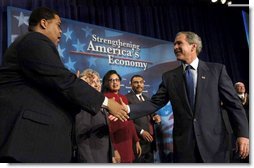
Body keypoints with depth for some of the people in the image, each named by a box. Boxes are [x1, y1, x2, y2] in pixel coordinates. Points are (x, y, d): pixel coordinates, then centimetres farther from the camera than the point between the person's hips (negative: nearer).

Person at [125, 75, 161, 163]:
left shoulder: (146, 98, 20)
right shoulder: (127, 98, -6)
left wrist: (155, 117, 2)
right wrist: (141, 131, -17)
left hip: (150, 139, 7)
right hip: (138, 140, -7)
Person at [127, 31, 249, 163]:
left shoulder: (216, 69, 2)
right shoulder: (169, 76, 7)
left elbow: (233, 103, 0)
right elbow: (155, 103, 1)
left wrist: (242, 133, -7)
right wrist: (128, 110, -14)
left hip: (214, 142, -1)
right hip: (184, 144, 1)